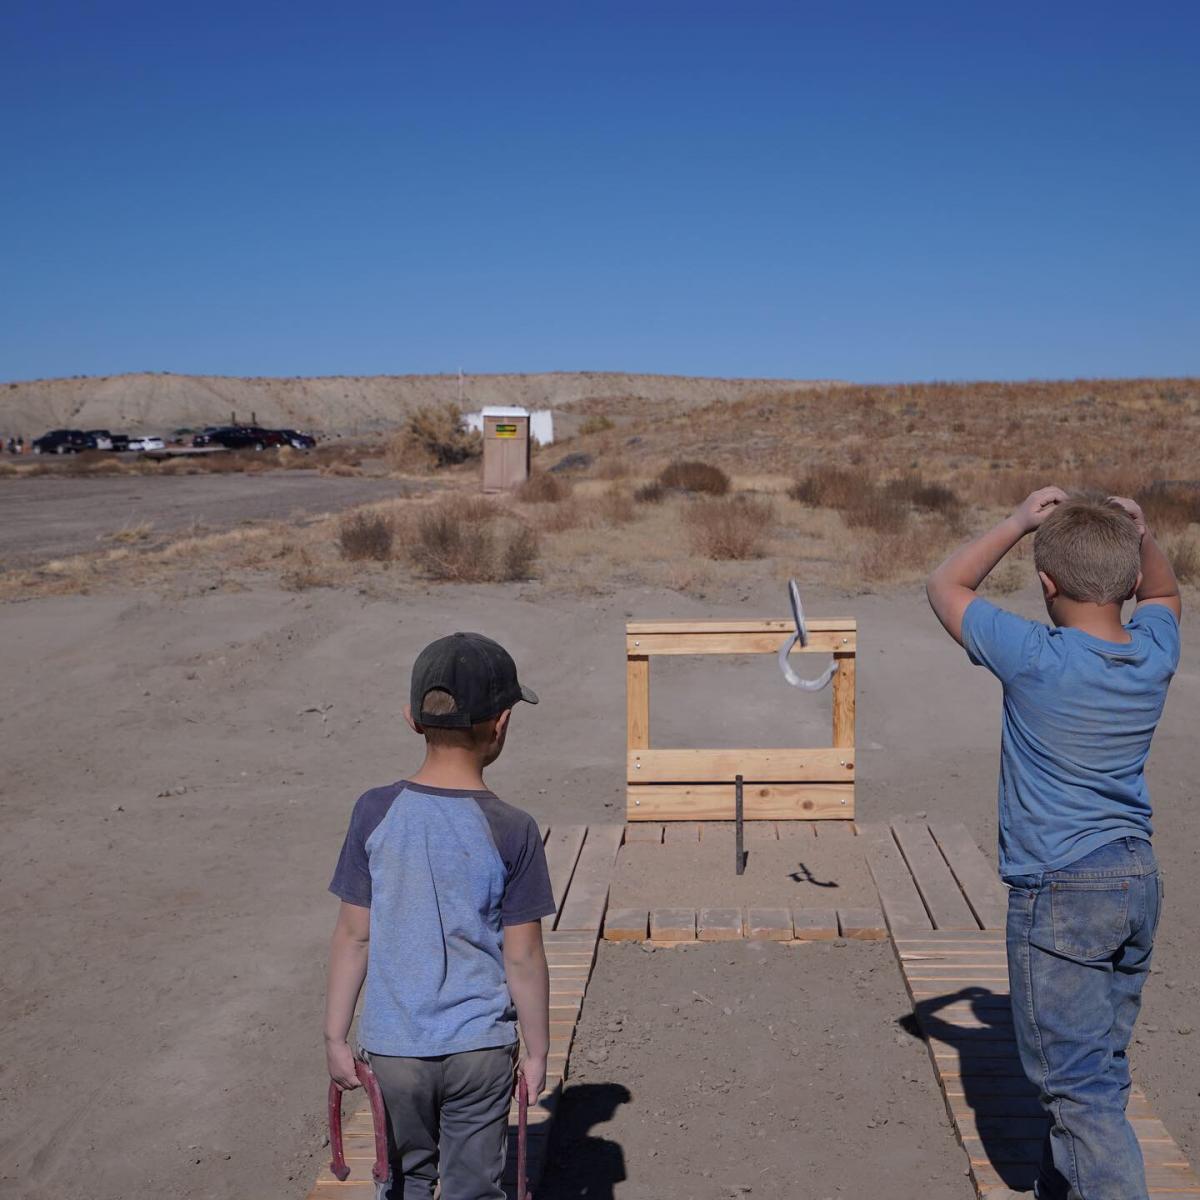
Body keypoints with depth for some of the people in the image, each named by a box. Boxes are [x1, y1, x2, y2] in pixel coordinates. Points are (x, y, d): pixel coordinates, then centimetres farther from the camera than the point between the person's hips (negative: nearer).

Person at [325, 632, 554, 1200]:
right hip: (480, 1047, -1)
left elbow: (353, 936, -4)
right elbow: (523, 958, -9)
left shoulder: (375, 813, -10)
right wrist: (537, 1050, 4)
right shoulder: (511, 830, -14)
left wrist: (335, 1036, 6)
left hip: (393, 1046, 2)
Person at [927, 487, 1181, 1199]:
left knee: (1080, 1085, -2)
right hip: (1140, 881, 7)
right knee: (1099, 1070, 19)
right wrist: (1141, 536, 6)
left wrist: (1022, 522, -1)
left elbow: (947, 586, -2)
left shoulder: (1036, 659, -18)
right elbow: (1164, 592, 24)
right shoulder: (1155, 653, -1)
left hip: (1060, 897, -7)